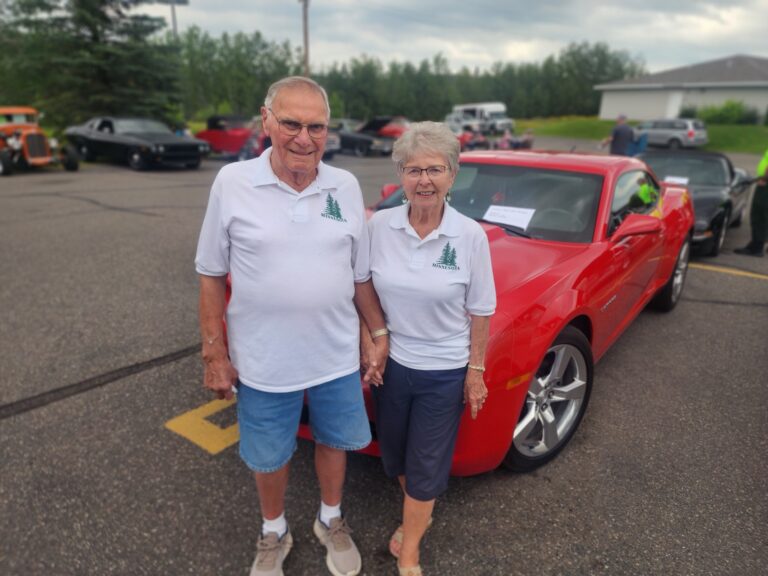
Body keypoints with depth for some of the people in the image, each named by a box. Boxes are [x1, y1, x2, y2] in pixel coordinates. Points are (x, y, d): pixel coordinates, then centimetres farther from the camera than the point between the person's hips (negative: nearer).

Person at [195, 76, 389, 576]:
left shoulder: (346, 187, -3)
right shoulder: (233, 183, -10)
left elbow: (361, 274, 5)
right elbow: (212, 276, -5)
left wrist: (380, 333, 6)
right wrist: (215, 354, -5)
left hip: (337, 357, 2)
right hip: (262, 361, -2)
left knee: (333, 441, 21)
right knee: (268, 457, 18)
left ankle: (331, 521, 49)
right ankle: (274, 534, 47)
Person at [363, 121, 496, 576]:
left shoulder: (471, 236, -14)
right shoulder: (380, 226, -9)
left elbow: (481, 311, -7)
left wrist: (476, 369, -5)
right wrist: (368, 349, 0)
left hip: (444, 371, -3)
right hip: (391, 363, 3)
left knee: (427, 462, 11)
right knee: (395, 453, 20)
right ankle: (419, 515, 49)